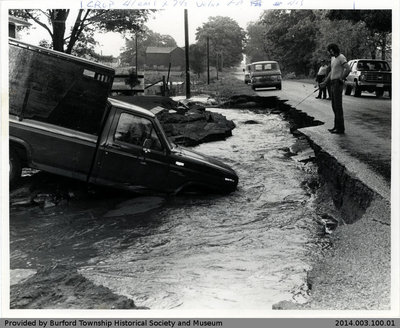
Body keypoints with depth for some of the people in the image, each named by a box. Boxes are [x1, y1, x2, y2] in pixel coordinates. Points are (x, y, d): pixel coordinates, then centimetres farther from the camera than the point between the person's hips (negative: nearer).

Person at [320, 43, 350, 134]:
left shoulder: (341, 58, -13)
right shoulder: (333, 58, 17)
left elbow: (348, 69, -25)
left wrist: (341, 78, -15)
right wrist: (324, 82, 20)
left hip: (338, 83, -10)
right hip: (333, 84, 10)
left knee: (338, 106, -8)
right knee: (334, 106, 12)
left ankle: (340, 128, -6)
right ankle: (336, 126, 19)